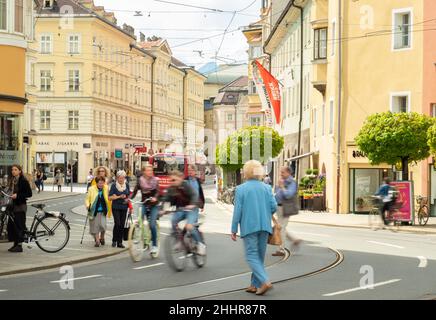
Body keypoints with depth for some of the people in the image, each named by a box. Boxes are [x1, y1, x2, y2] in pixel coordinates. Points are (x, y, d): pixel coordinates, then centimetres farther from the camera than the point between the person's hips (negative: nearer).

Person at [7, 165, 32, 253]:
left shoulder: (23, 181, -9)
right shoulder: (12, 181, 13)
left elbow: (29, 194, -13)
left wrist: (17, 195, -20)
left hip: (20, 206, -8)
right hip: (13, 205, 8)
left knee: (19, 225, -6)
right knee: (10, 225, 6)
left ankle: (19, 245, -1)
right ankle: (15, 244, 16)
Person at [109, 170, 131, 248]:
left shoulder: (127, 185, 7)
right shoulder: (114, 185, -5)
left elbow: (129, 195, 18)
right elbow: (110, 197, -9)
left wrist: (127, 199, -2)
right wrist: (119, 197, -17)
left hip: (124, 207, 4)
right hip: (116, 207, -4)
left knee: (122, 225, 2)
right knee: (117, 223, -14)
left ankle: (120, 242, 9)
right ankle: (114, 240, 2)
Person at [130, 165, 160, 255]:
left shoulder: (155, 180, -4)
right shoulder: (140, 180, 0)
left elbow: (157, 191, -14)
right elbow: (135, 191, -1)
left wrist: (155, 198, -35)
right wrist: (130, 198, -19)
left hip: (153, 204, -2)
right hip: (144, 204, 2)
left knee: (152, 224, -11)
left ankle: (154, 245, 0)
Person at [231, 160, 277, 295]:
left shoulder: (241, 189, -5)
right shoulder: (266, 188, 4)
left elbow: (237, 211, -7)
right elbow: (274, 206, -2)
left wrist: (234, 230, -1)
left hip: (249, 227, -4)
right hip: (264, 226, 4)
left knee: (251, 256, -2)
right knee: (260, 256, 13)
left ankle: (265, 281, -19)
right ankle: (255, 285, 16)